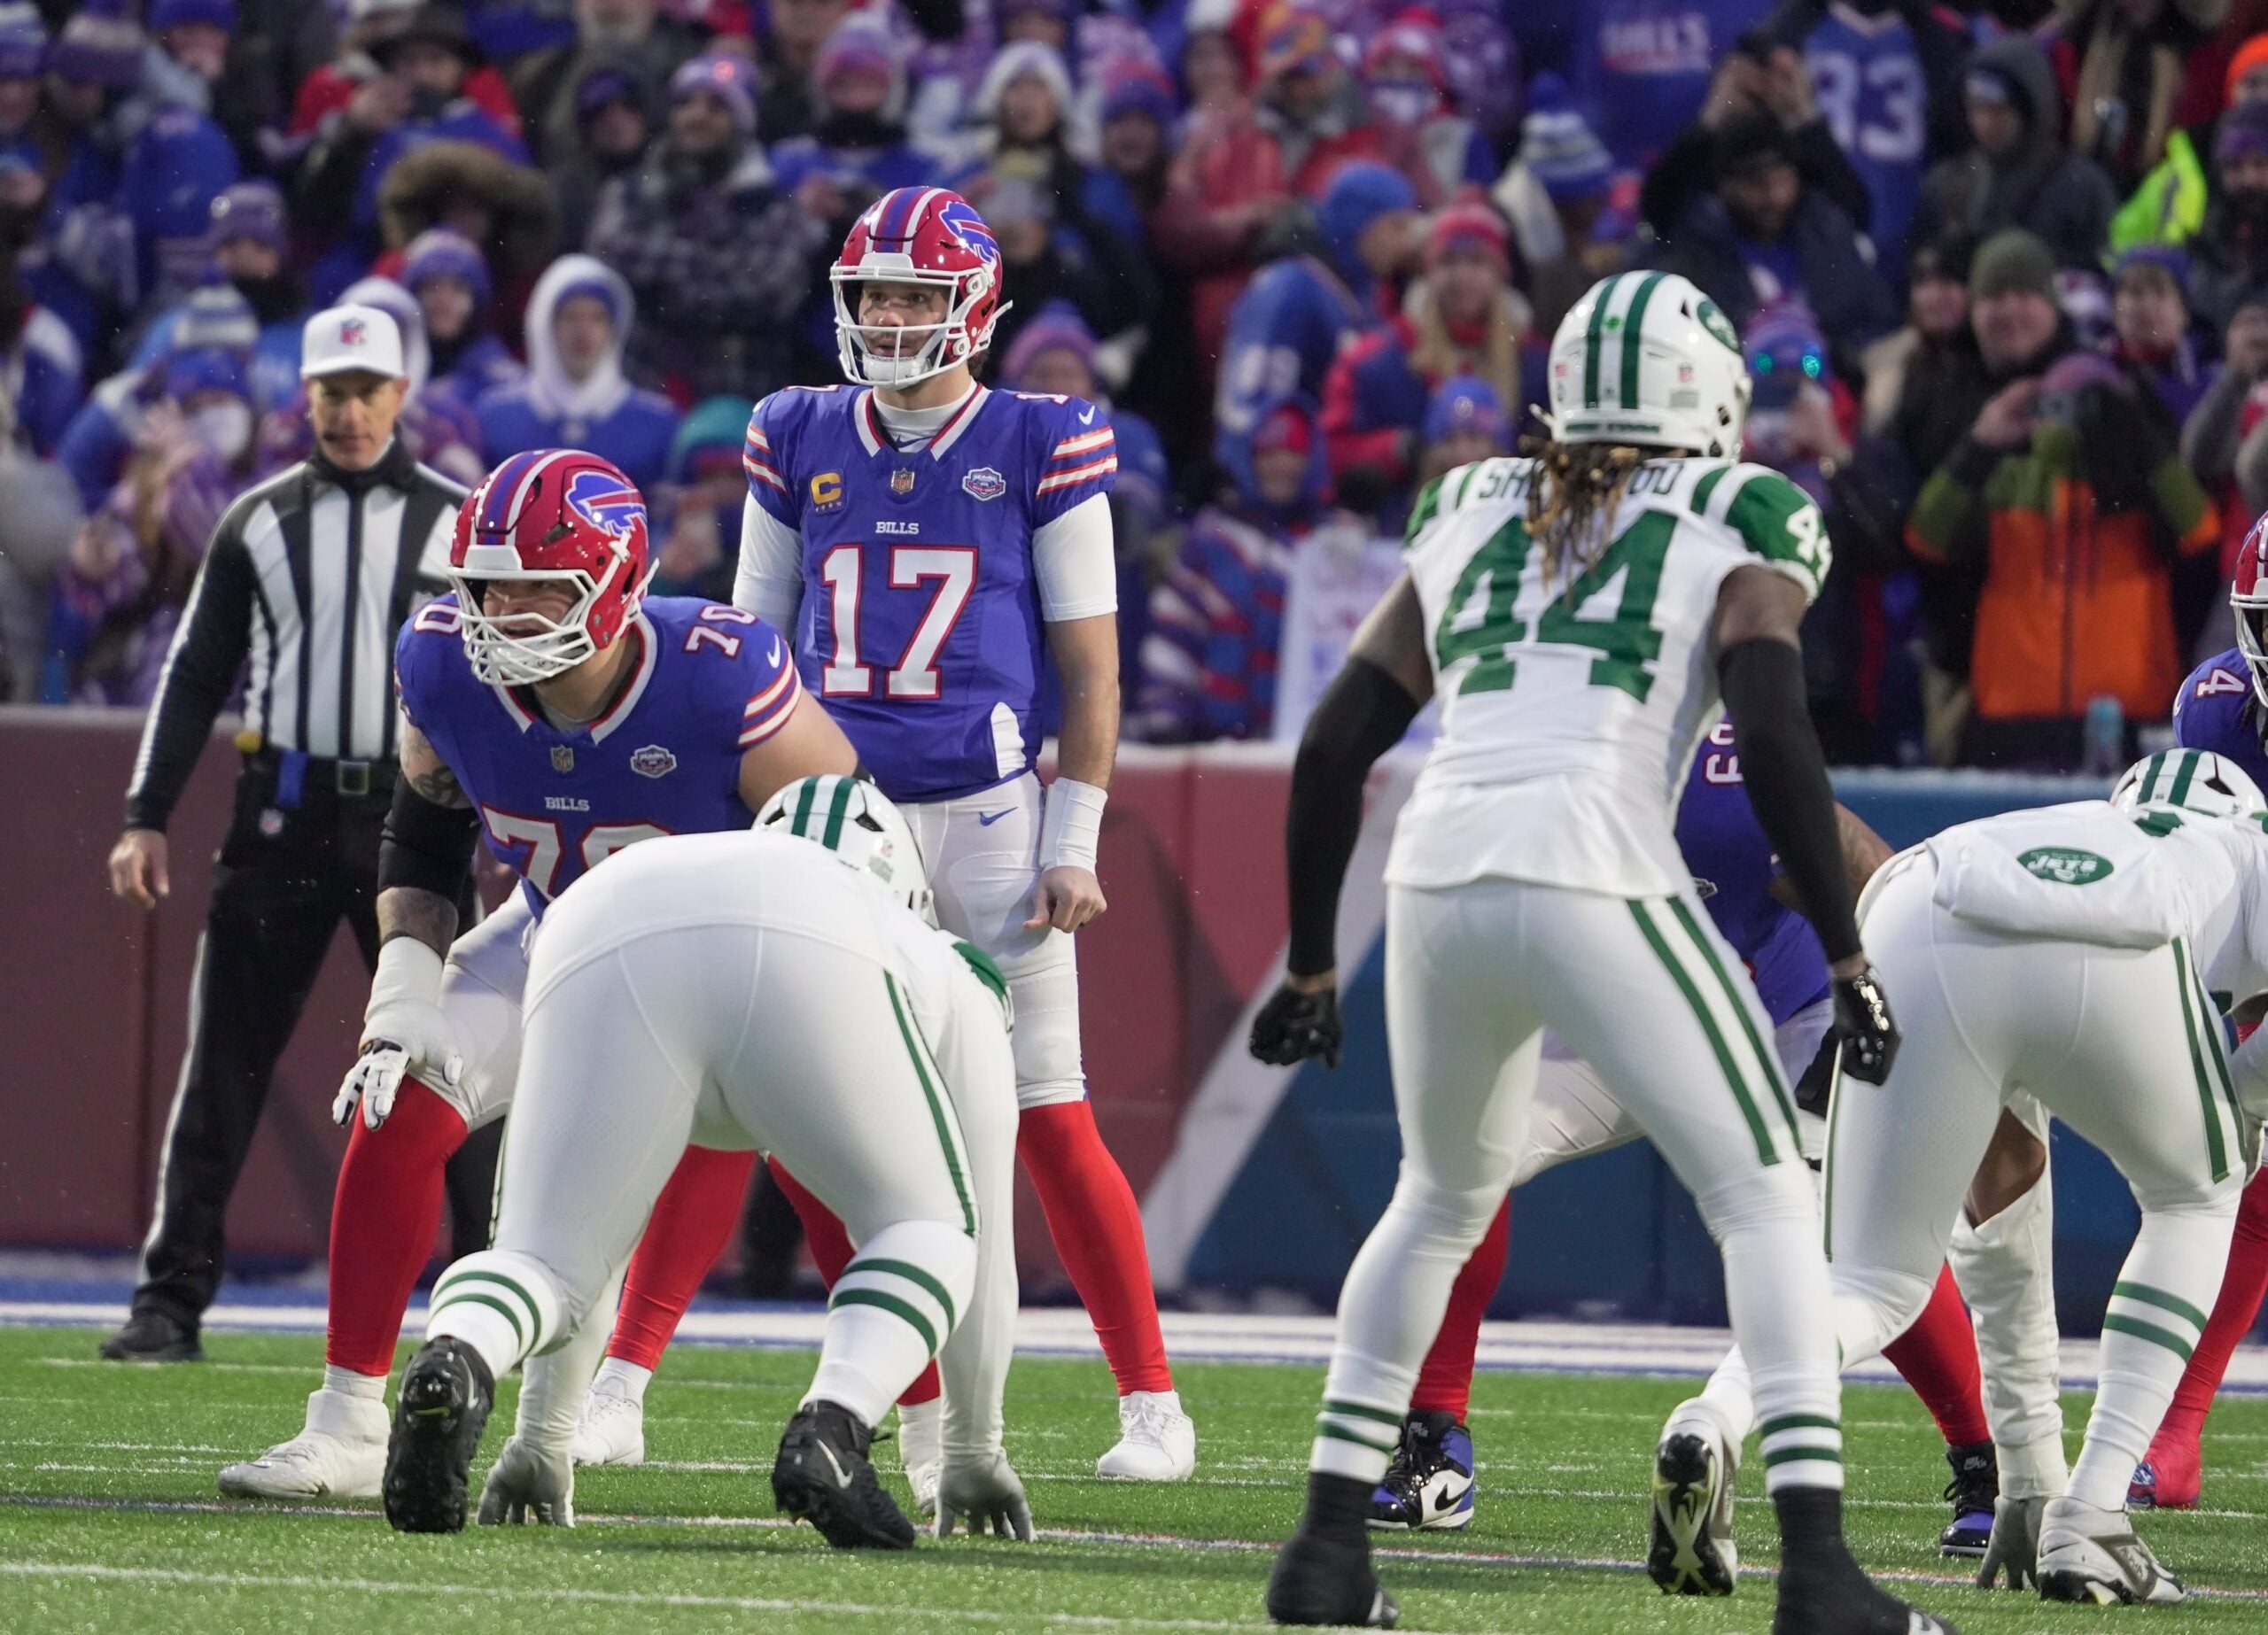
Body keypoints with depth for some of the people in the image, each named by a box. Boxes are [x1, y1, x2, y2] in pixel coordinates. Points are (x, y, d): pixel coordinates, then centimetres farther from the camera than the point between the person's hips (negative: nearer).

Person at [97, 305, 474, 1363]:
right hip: (284, 816, 1)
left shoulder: (457, 523, 6)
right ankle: (172, 1302, 1)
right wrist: (147, 819, 4)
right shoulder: (259, 522, 9)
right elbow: (196, 674, 11)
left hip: (414, 810, -1)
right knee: (225, 1063, -1)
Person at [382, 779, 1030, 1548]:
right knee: (924, 1233, 18)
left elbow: (578, 1223, 52)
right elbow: (989, 1249, 45)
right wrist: (975, 1450, 56)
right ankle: (831, 1432, -11)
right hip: (808, 957, -2)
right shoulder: (949, 972, 43)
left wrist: (543, 1439, 59)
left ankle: (451, 1364, -27)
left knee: (551, 1260, 9)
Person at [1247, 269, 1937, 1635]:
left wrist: (1310, 965, 29)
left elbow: (1332, 751, 21)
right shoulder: (1736, 532, 10)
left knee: (1440, 1203, 27)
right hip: (1598, 883, -5)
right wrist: (1848, 959, -1)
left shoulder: (1472, 525, 23)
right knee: (1768, 1201, 6)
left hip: (1439, 888, 5)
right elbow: (1773, 738, -5)